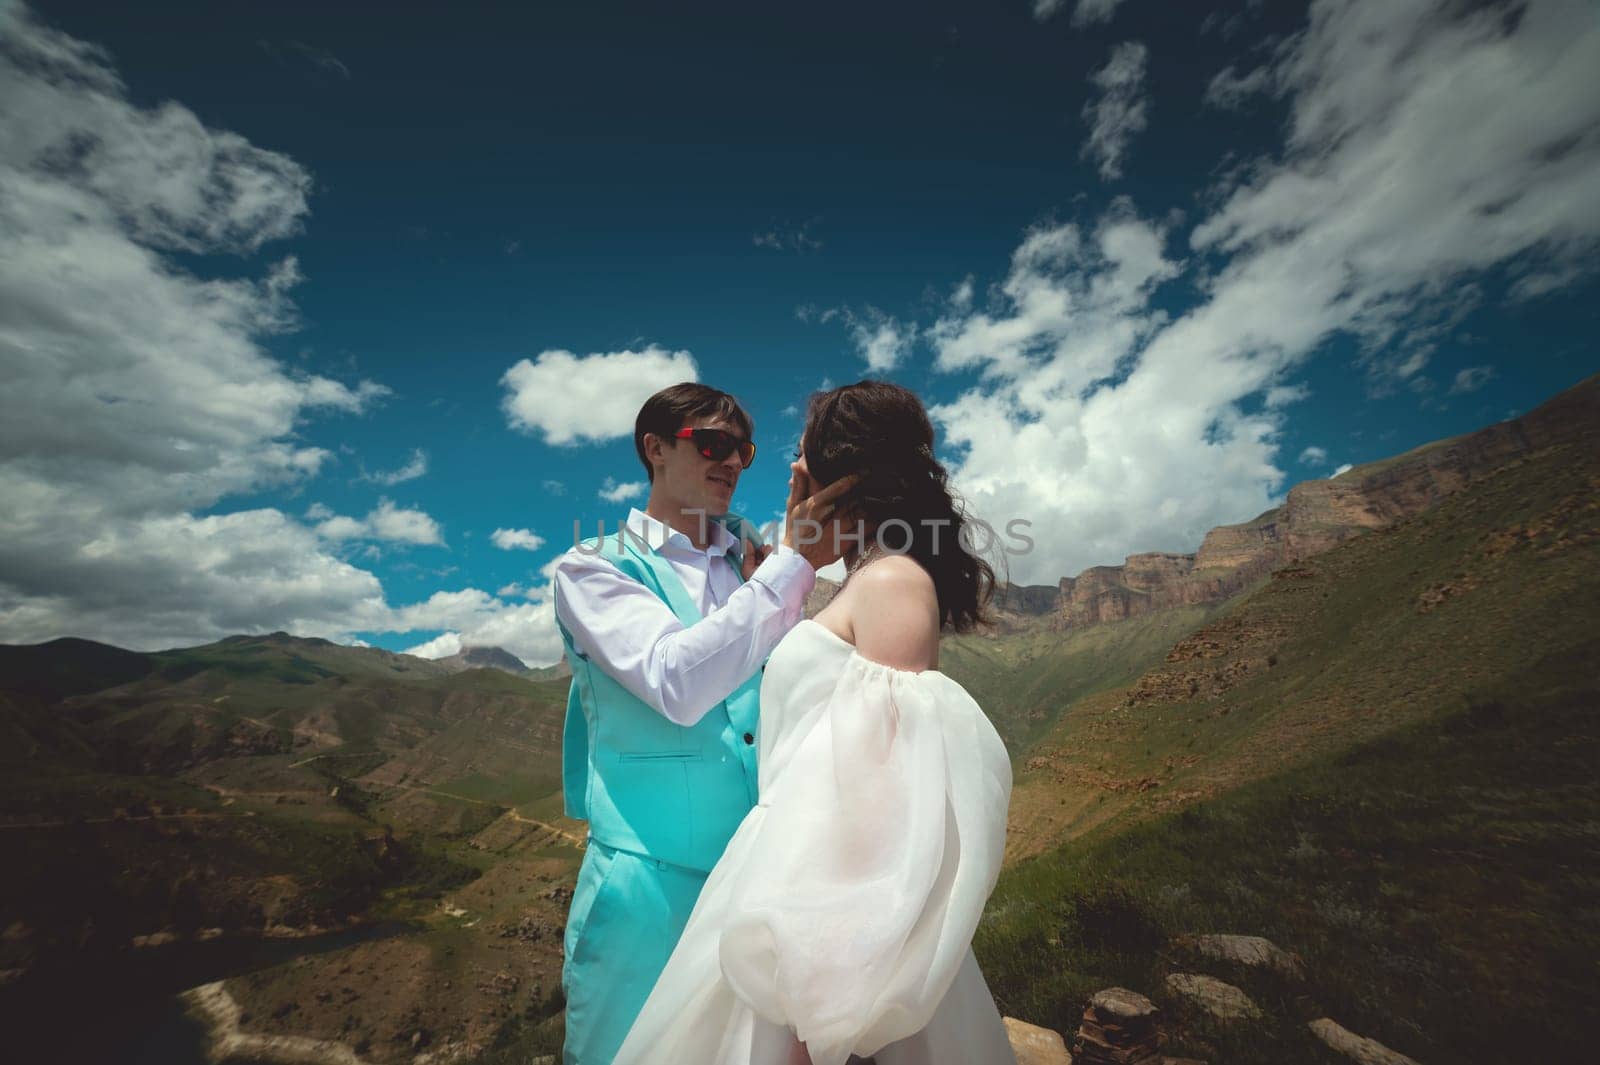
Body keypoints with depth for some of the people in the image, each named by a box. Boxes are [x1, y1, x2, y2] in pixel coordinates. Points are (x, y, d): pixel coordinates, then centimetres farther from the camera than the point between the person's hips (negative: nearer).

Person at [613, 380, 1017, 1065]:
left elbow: (888, 789, -20)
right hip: (799, 865, 9)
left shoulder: (894, 581, -16)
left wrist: (833, 985, -18)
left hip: (834, 884, -9)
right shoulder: (867, 581, 12)